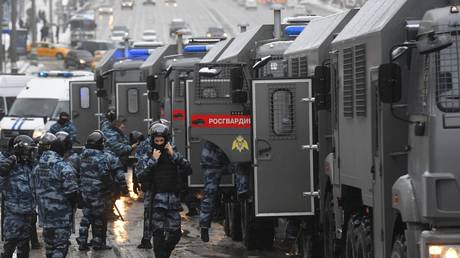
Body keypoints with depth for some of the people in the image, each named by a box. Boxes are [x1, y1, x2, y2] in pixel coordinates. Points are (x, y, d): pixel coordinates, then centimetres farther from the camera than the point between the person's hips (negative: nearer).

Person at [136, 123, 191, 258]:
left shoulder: (173, 153, 12)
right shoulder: (146, 155, 3)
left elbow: (187, 167, 0)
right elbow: (140, 175, -9)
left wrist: (174, 155, -9)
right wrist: (153, 160, -14)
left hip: (173, 197, 3)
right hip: (156, 198, -3)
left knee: (175, 233, 3)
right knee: (159, 234, -9)